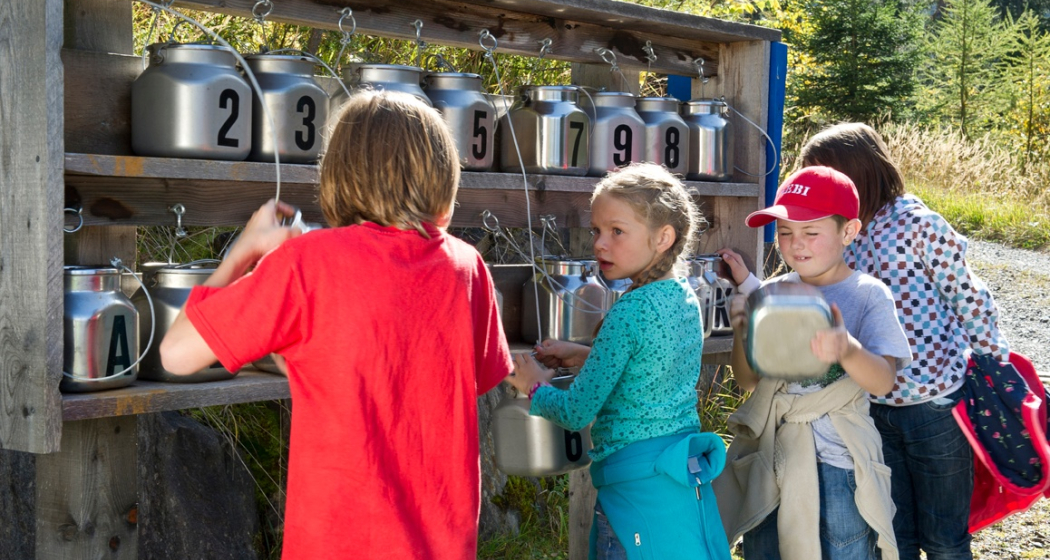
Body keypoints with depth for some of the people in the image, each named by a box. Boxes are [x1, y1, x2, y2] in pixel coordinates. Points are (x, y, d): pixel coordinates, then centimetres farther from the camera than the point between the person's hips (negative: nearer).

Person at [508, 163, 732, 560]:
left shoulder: (630, 310, -19)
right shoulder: (686, 299, 5)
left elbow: (576, 413, -14)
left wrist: (536, 387, 5)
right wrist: (585, 356, 19)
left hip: (637, 485, -9)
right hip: (689, 474, 9)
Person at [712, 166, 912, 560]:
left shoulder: (868, 295, -7)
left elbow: (883, 381, -19)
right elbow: (748, 380, 2)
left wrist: (847, 350, -41)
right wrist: (741, 333, -17)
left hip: (837, 463, -4)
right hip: (770, 458, 4)